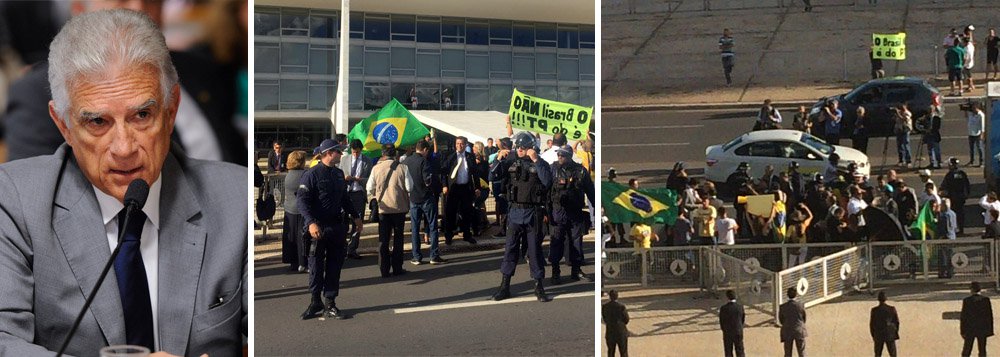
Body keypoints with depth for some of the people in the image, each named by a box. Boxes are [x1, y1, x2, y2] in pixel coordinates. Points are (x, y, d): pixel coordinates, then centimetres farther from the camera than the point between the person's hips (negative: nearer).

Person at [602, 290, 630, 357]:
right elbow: (626, 320, -4)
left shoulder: (604, 306, -6)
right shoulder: (621, 306, -14)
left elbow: (604, 319, 4)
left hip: (610, 333, 3)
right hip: (621, 333, -3)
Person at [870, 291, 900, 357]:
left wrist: (873, 335, 8)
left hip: (878, 336, 0)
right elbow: (897, 322, -3)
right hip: (890, 335, 0)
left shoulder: (874, 310, -12)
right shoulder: (892, 309, -10)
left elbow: (871, 324, -6)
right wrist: (895, 333, 12)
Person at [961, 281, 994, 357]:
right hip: (982, 329, 1)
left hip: (969, 329, -1)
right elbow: (990, 315, -2)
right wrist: (990, 330, 6)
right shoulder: (986, 300, -6)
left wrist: (962, 331, 0)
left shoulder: (966, 301, -9)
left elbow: (963, 317, -7)